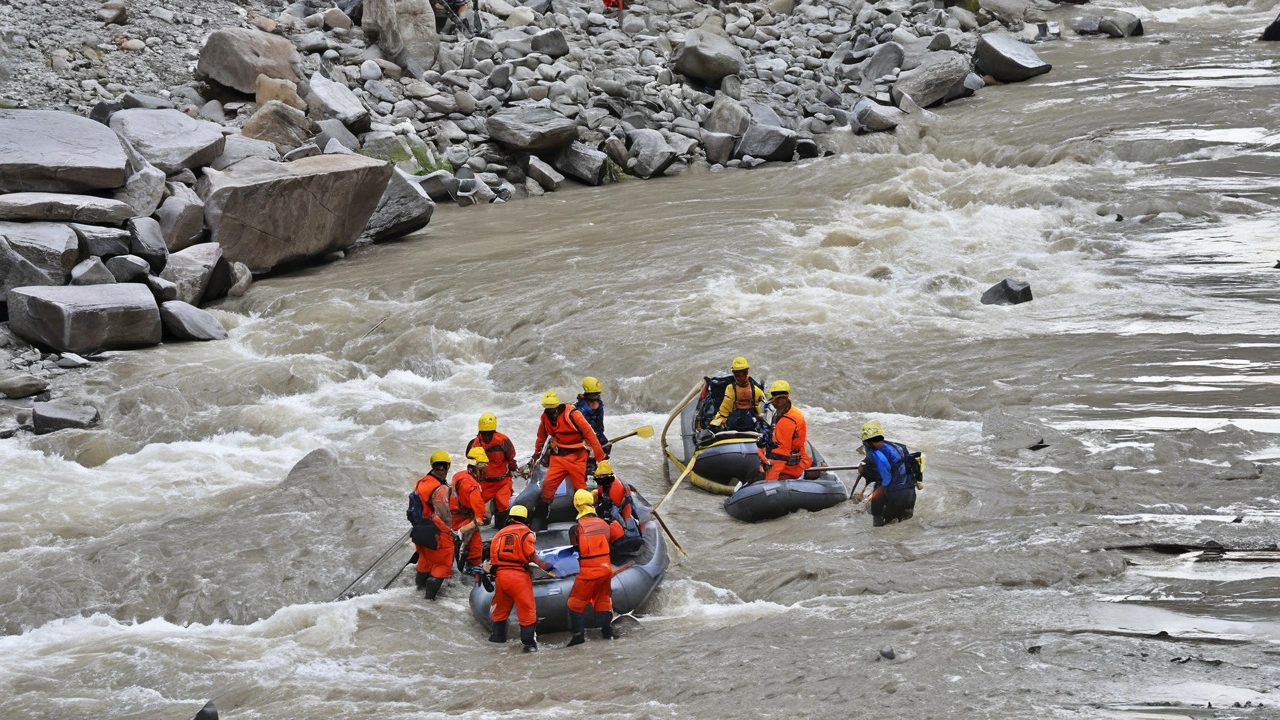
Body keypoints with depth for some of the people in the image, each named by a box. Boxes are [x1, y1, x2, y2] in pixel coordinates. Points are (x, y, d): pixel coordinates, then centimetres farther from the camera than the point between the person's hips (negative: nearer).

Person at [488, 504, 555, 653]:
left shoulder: (499, 533, 15)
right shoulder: (525, 533, 0)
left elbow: (492, 556, 15)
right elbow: (532, 556, -11)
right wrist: (546, 566, -8)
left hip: (500, 574, 5)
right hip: (519, 575, -5)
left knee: (500, 608, 22)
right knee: (527, 610, -2)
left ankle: (498, 636, 35)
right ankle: (529, 642, -6)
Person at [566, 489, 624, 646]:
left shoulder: (576, 529, -10)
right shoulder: (604, 525, 2)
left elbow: (576, 552, -3)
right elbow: (611, 543, 13)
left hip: (587, 571, -4)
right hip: (605, 568, 4)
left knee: (576, 603, 6)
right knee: (603, 601, 18)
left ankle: (578, 634, 1)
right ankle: (607, 631, 16)